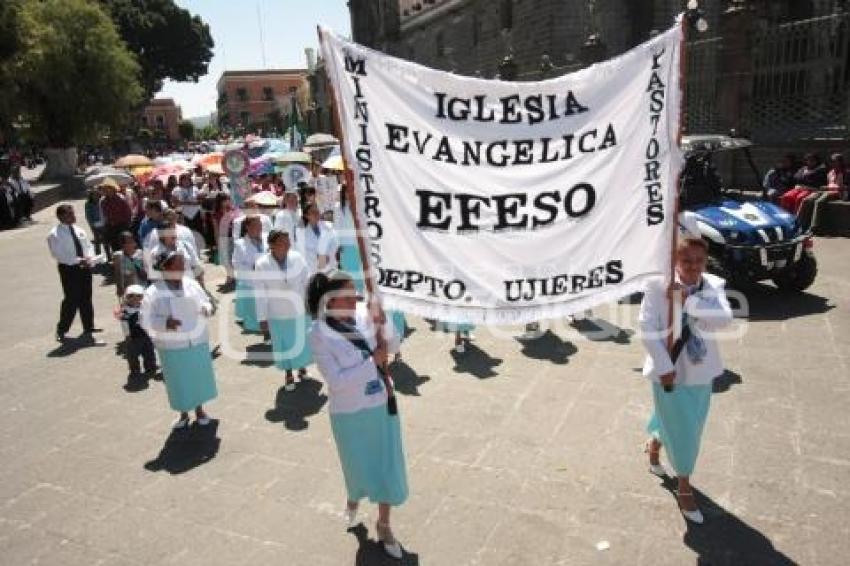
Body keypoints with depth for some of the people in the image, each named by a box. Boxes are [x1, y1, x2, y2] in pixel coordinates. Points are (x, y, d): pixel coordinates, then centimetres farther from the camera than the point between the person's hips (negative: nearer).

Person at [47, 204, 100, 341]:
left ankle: (88, 326, 28)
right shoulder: (55, 235, -11)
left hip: (85, 267, 6)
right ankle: (62, 330, 9)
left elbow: (89, 245, 12)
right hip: (69, 268, -6)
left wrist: (89, 258, -9)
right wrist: (78, 261, -23)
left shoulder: (79, 231, 9)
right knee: (71, 299, -6)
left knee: (86, 298, 14)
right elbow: (58, 254, -16)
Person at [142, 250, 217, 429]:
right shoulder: (153, 292, -12)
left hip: (197, 341, 2)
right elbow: (146, 320, -11)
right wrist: (165, 323, -29)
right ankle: (183, 413, 31)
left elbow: (205, 302, 7)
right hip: (172, 346, -2)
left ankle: (199, 409, 35)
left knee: (199, 375, 13)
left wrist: (206, 309, -17)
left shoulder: (192, 284, -4)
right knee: (178, 380, 9)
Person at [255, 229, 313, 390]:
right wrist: (262, 318, -8)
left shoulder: (297, 258, -13)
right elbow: (260, 294, -11)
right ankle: (289, 374, 37)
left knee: (302, 342, 19)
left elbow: (306, 283, -4)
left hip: (300, 311, 2)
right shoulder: (261, 264, -17)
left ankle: (302, 366, 46)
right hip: (277, 315, -1)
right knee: (283, 345, 15)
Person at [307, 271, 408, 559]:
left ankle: (383, 525, 36)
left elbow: (390, 344, 3)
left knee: (388, 465, 13)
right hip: (350, 415, -4)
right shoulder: (320, 335, -19)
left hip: (382, 406, 4)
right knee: (359, 467, 18)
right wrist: (373, 361, -22)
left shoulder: (363, 318, -6)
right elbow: (336, 381, -23)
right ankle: (353, 499, 55)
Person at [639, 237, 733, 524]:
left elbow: (724, 318, -24)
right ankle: (684, 489, 27)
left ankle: (654, 443, 54)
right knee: (681, 429, 6)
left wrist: (687, 300, -31)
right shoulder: (658, 287, -17)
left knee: (690, 425, 22)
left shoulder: (714, 286, -7)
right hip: (670, 371, -4)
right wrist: (664, 367, -20)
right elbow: (648, 330, -17)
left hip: (700, 371, 4)